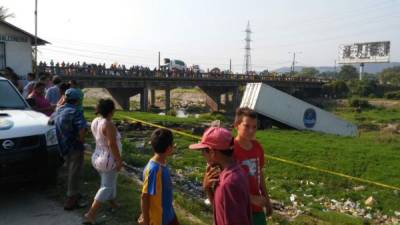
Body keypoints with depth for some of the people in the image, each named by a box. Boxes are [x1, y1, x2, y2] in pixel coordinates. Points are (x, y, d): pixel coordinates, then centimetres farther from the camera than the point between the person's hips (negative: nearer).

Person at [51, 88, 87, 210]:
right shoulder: (75, 112, -18)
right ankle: (71, 200, 7)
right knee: (74, 174, 2)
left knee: (71, 172, 23)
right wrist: (81, 140, -15)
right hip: (75, 148, -8)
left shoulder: (58, 111, 6)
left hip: (63, 148, 8)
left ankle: (75, 194, 39)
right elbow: (82, 130, -32)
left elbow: (51, 118, 29)